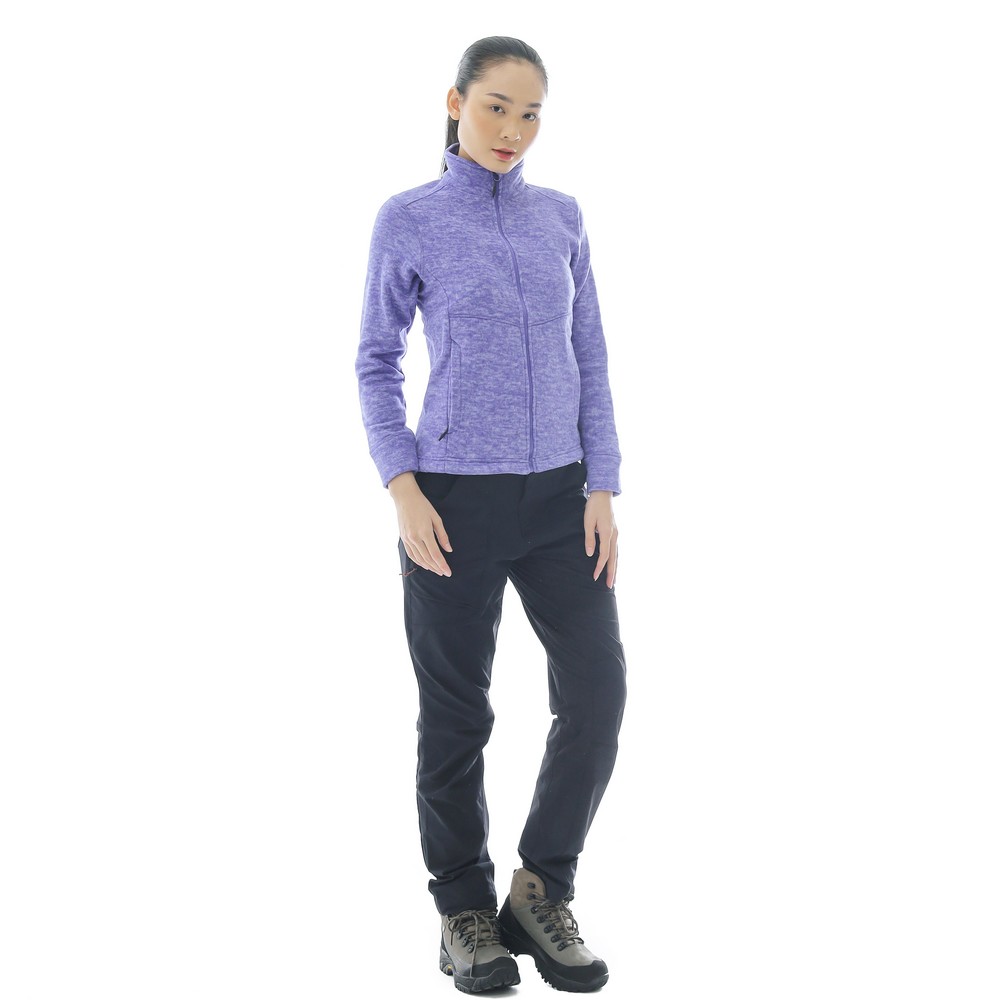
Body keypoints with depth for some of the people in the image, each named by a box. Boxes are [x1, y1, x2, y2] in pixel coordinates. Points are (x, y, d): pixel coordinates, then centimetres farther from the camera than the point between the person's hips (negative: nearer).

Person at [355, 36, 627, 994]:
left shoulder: (562, 216, 9)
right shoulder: (407, 220, -1)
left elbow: (590, 359, 9)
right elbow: (376, 363, 2)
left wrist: (603, 489, -1)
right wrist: (401, 489, -11)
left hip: (558, 494, 4)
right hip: (454, 499, -3)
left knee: (598, 693, -3)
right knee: (456, 714, 5)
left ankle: (540, 894, 15)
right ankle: (466, 910, 22)